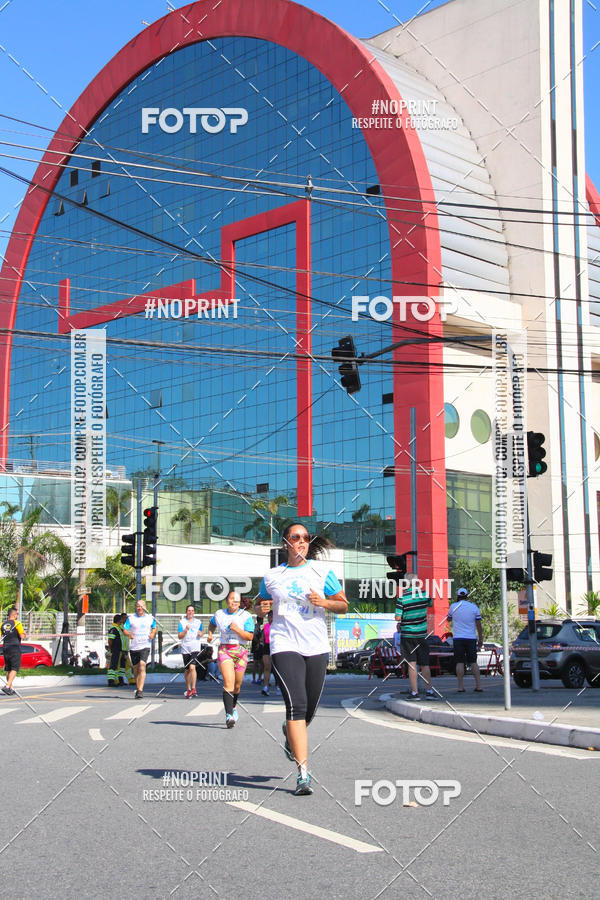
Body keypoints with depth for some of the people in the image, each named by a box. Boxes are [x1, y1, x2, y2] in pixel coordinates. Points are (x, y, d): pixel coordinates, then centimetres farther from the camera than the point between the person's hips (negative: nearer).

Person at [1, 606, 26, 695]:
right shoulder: (17, 623, -8)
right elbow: (22, 636, -13)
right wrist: (24, 633, 8)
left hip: (6, 648, 6)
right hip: (15, 648, -6)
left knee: (8, 669, 11)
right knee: (14, 669, -5)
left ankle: (11, 688, 13)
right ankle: (7, 686, -19)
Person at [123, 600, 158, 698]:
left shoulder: (150, 618, 7)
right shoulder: (131, 618, 4)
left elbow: (155, 627, 22)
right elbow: (124, 630, -1)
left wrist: (153, 633, 1)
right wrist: (129, 634, -23)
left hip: (145, 646, -2)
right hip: (133, 647, 2)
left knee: (142, 666, -19)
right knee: (136, 669, 10)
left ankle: (140, 690, -24)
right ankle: (138, 688, 28)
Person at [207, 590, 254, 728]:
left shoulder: (246, 616, -1)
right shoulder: (219, 614, 8)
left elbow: (250, 636, -6)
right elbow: (212, 624, 30)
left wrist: (236, 629, -19)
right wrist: (210, 634, 12)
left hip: (240, 651, 0)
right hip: (224, 650, 0)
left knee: (237, 685, 10)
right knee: (228, 682, -19)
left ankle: (233, 707, 40)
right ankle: (228, 715, -26)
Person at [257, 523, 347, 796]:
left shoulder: (321, 571, 8)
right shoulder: (272, 576, 9)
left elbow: (344, 605, 10)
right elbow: (260, 604, 23)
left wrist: (325, 602, -10)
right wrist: (261, 608, 0)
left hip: (317, 648, 2)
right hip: (285, 646, -2)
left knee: (310, 709, 10)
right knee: (296, 705, -18)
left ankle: (290, 733, 47)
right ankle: (303, 773, -19)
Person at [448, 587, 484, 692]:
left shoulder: (453, 606, 0)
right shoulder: (474, 607, 3)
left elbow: (448, 619, 19)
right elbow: (479, 625, 5)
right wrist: (480, 639, 13)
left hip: (458, 638, -1)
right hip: (471, 638, 2)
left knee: (460, 663, -1)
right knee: (473, 662, 7)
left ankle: (460, 687, -4)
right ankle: (479, 686, 3)